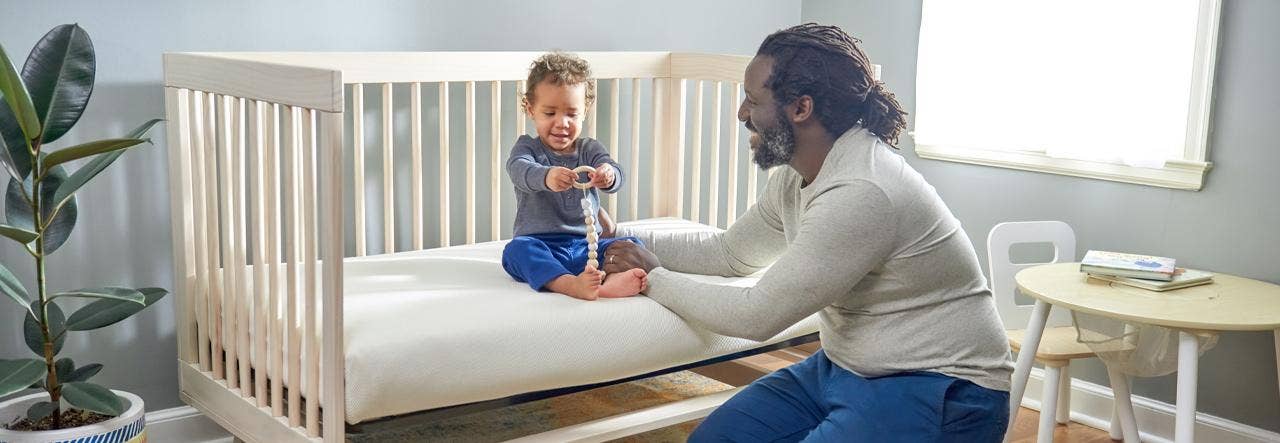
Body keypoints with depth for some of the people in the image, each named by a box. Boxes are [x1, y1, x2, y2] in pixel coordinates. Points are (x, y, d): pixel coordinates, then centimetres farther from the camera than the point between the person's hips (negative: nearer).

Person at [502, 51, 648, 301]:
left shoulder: (590, 150, 11)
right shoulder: (527, 147, 4)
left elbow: (615, 174, -10)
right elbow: (519, 170, -21)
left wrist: (608, 176, -38)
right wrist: (546, 177, -46)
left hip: (587, 245, 3)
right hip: (541, 245, -3)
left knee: (632, 245, -18)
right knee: (517, 250, -32)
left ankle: (611, 280, -49)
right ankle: (571, 284, -55)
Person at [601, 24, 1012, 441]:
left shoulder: (862, 192, -27)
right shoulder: (796, 174, 4)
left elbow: (757, 315, -22)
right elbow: (730, 251, 18)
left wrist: (654, 277, -8)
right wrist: (621, 236, 12)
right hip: (845, 368, 9)